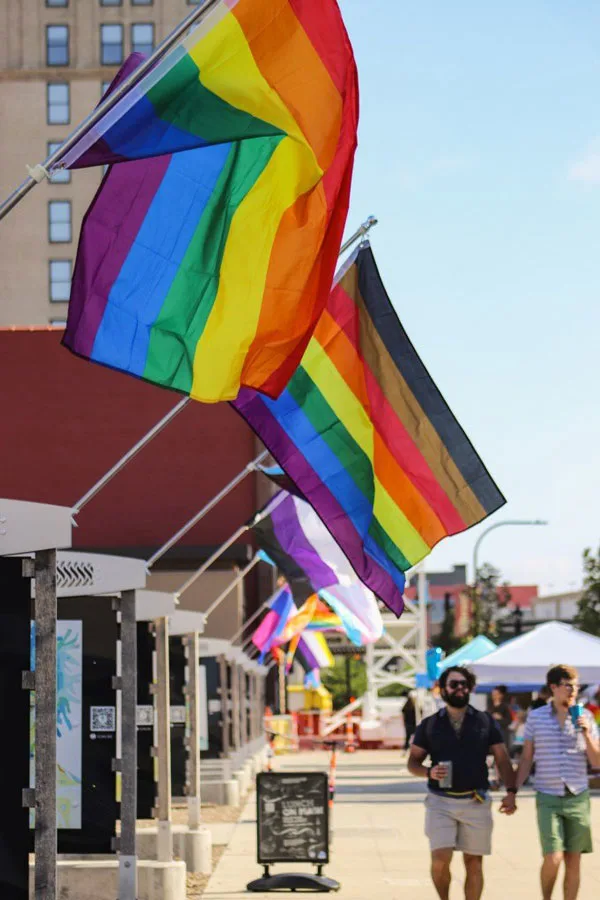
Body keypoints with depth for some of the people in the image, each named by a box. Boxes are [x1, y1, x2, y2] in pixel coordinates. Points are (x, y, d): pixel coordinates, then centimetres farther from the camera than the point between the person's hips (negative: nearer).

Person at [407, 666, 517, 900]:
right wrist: (428, 772, -14)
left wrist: (510, 791, -7)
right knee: (440, 859, -12)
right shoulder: (429, 725, 7)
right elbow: (413, 762, 8)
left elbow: (502, 759, 6)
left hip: (476, 802, 1)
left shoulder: (485, 722, 8)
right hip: (440, 801, -1)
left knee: (474, 863, 3)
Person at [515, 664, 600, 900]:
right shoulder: (536, 717, 1)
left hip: (577, 797, 2)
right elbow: (526, 759, 7)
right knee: (553, 858, -11)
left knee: (573, 862, 4)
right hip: (548, 799, -2)